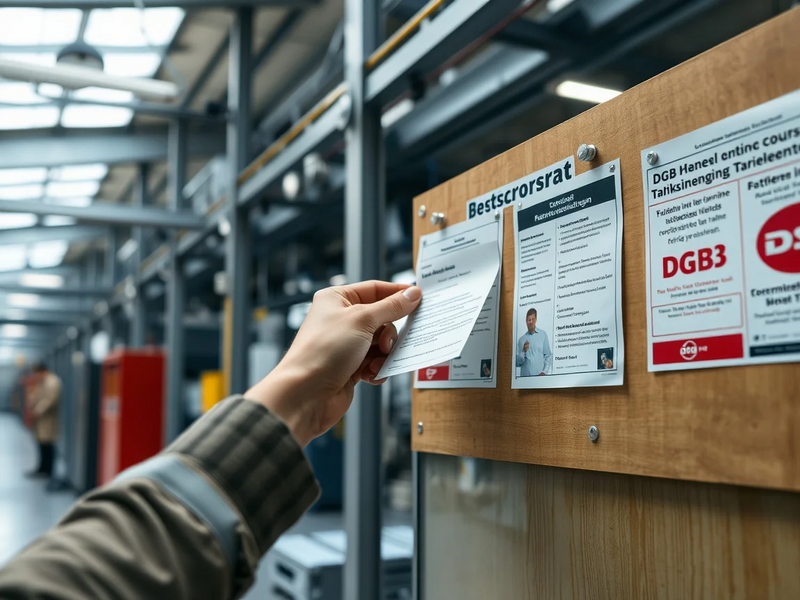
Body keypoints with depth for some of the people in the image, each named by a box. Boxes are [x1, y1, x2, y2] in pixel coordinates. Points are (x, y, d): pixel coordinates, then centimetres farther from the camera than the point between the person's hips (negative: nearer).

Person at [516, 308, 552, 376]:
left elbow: (548, 356, 4)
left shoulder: (543, 335, 6)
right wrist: (523, 351, -9)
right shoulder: (521, 339, 10)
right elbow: (517, 362, 7)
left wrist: (544, 372, -7)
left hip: (539, 376, -1)